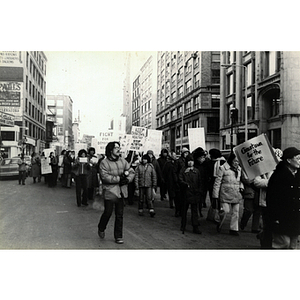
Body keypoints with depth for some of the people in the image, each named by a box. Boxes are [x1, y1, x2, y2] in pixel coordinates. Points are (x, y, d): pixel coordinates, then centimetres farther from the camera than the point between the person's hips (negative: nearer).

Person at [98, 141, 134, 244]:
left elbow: (131, 172, 11)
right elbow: (105, 177, -18)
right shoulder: (104, 163, -7)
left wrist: (127, 179, -8)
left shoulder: (123, 161, 10)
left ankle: (118, 236, 17)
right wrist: (119, 178, -19)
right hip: (110, 191, -4)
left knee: (119, 215, 7)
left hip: (121, 192, 5)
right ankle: (101, 228, 31)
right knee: (108, 212, 1)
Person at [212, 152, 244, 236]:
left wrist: (241, 187, 4)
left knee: (236, 212, 7)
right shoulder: (223, 168, -6)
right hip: (226, 194, -5)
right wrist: (215, 195, -6)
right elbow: (217, 182, -5)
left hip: (236, 194, 5)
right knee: (225, 210, -10)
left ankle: (234, 229, 19)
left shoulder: (239, 169, 11)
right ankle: (220, 225, 17)